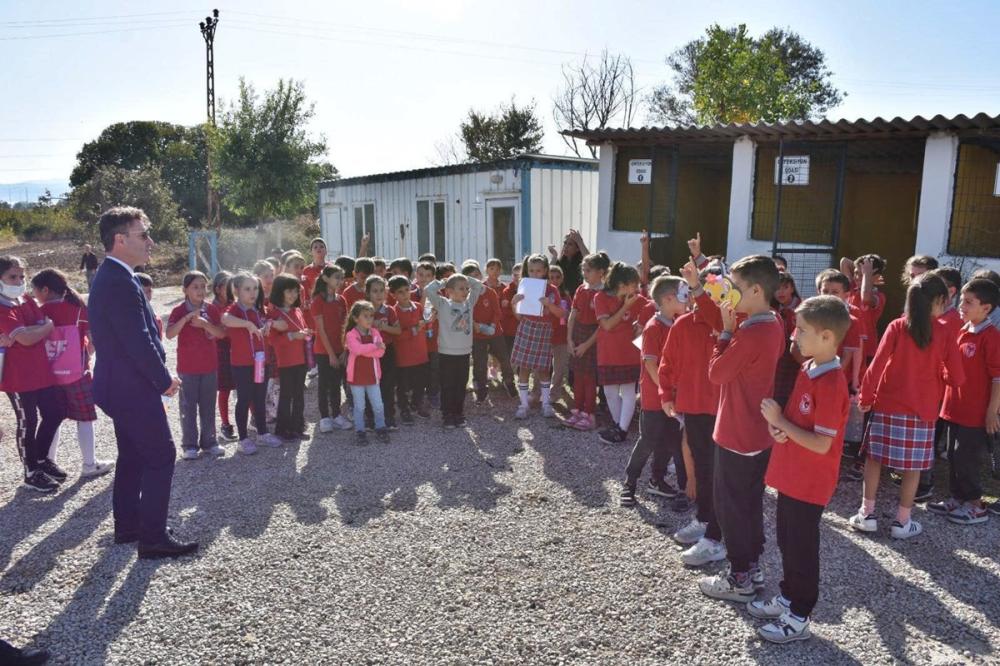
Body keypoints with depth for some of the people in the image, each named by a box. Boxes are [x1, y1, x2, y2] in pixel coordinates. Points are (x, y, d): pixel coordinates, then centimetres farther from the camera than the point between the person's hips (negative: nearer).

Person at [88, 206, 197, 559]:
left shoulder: (110, 277, 11)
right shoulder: (120, 282, -23)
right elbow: (139, 341, -24)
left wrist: (159, 377, 12)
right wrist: (165, 380, -11)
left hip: (121, 384, 11)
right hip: (133, 387, -11)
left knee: (132, 456, 18)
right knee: (161, 456, -3)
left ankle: (127, 526, 30)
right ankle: (153, 538, 3)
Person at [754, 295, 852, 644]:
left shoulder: (831, 384, -24)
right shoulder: (806, 370, 5)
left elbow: (821, 444, -26)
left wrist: (779, 420, -20)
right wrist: (776, 424, -6)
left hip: (810, 483, -9)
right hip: (791, 476, 9)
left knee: (802, 548, 6)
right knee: (787, 540, 21)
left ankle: (798, 618, 22)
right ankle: (788, 598, 39)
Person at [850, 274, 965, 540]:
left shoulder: (897, 327, -7)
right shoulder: (944, 334, -5)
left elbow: (877, 365, -10)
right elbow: (957, 378, -3)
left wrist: (865, 398, 0)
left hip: (887, 405, 0)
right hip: (921, 410, 0)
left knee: (874, 457, 13)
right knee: (913, 466, 10)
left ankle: (867, 514, 16)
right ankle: (902, 522, 16)